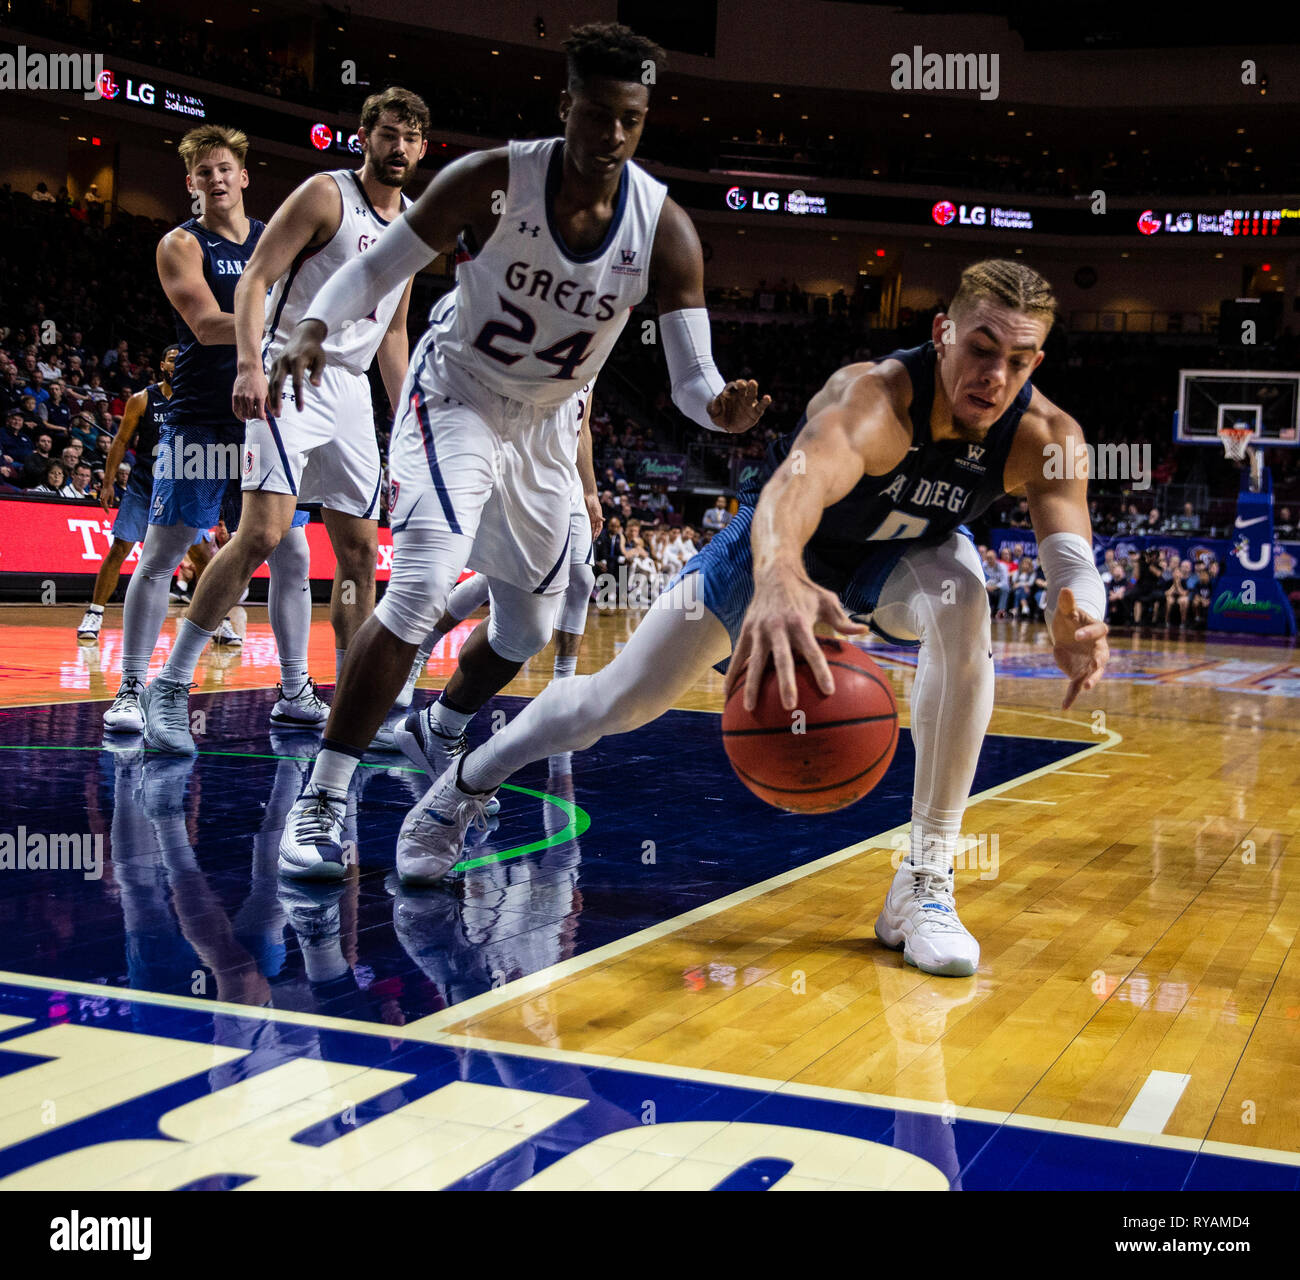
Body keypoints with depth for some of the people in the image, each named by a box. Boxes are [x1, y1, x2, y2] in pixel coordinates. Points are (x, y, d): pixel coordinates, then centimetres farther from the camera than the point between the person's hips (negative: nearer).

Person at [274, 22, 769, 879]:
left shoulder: (665, 230, -16)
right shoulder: (491, 180, -21)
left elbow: (692, 376, -18)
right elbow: (381, 266, -13)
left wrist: (718, 406, -43)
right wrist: (314, 327, -33)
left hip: (543, 424, 5)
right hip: (455, 398, -4)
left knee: (530, 628, 16)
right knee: (422, 589, -26)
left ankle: (446, 729, 49)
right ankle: (322, 803, -18)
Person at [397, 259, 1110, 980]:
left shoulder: (1045, 437, -28)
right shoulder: (872, 398, -41)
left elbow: (1073, 558, -39)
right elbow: (796, 482, -62)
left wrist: (1076, 619, -65)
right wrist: (778, 581, -84)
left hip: (905, 556, 3)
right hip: (792, 545, -2)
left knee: (963, 600, -34)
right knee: (623, 699, -2)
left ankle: (925, 882, -24)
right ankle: (467, 784, 29)